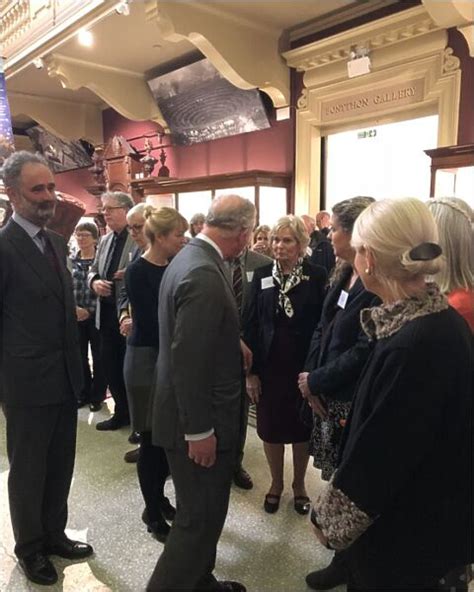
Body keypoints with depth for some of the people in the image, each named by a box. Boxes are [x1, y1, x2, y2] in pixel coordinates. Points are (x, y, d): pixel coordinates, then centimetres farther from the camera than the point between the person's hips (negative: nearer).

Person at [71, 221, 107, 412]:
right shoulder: (70, 261, 6)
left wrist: (89, 310, -13)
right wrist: (74, 309, -10)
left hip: (95, 315, -3)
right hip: (75, 316, 4)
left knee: (98, 357, 6)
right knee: (80, 356, 11)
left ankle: (97, 395, 19)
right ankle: (84, 393, 26)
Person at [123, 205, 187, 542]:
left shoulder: (174, 268, 4)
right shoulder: (138, 272, -13)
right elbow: (151, 322, -18)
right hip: (147, 359, -6)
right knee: (153, 438, 5)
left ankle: (159, 497, 34)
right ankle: (152, 511, 24)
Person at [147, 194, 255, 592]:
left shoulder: (192, 258, 6)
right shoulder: (204, 275, -26)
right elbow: (188, 360, -27)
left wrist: (233, 343, 12)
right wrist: (199, 430, -21)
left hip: (197, 412, 11)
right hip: (198, 422, -11)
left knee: (203, 511, 25)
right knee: (201, 517, 6)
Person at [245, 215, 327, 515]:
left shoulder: (317, 276, -8)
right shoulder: (262, 275, -1)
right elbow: (252, 324, -1)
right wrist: (251, 370, -4)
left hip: (304, 365, -1)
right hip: (269, 365, 2)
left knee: (302, 427, 14)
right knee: (271, 427, 13)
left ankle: (299, 484, 37)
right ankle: (276, 483, 36)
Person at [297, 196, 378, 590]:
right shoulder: (343, 275, 7)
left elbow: (365, 352, -24)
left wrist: (315, 381, -15)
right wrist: (310, 376, -4)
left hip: (353, 399, -7)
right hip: (328, 392, 7)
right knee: (338, 476, 20)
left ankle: (347, 559, 30)